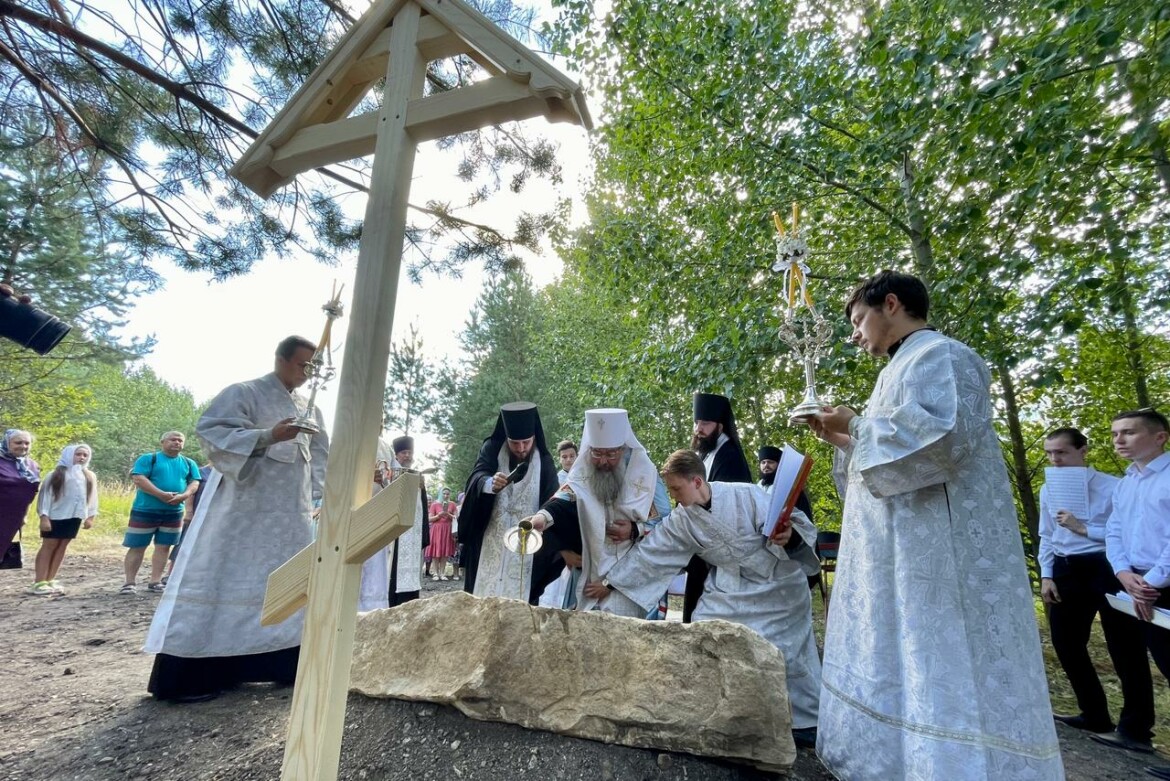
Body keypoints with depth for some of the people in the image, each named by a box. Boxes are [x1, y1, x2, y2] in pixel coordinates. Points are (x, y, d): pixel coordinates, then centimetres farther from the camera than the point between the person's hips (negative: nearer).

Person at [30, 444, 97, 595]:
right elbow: (46, 495, -6)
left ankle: (50, 581, 14)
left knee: (62, 547, 8)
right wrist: (44, 517, -13)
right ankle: (39, 583, 2)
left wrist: (90, 517, 6)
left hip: (74, 517, 4)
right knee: (48, 546, 0)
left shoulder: (90, 476, 10)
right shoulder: (56, 474, -3)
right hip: (55, 516, -4)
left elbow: (92, 497, 11)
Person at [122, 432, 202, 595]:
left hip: (174, 512, 4)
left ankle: (155, 582, 14)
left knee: (164, 547, 7)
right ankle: (129, 583, 12)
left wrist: (183, 496, -16)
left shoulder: (189, 463, 11)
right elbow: (138, 478, -13)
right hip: (145, 510, -4)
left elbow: (195, 483, 6)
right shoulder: (148, 458, -1)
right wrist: (161, 494, -22)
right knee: (137, 547, 3)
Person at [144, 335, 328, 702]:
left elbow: (320, 455, 19)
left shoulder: (309, 409, 13)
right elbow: (212, 432, -15)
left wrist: (311, 495, 7)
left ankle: (284, 663, 18)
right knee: (221, 581, -1)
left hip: (291, 513, 7)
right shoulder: (243, 393, -5)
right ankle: (188, 675, 9)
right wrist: (269, 436, -25)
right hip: (241, 509, -6)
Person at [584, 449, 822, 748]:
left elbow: (795, 527, -20)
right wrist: (610, 582, -3)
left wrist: (787, 538, -44)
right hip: (730, 586, 4)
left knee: (787, 655, 0)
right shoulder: (682, 520, -9)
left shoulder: (746, 496, -24)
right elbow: (650, 552, -5)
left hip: (776, 583, -4)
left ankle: (806, 723, 25)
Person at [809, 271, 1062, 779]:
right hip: (902, 552, 10)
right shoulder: (907, 369, 22)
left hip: (939, 550, -10)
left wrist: (857, 424, -13)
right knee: (900, 664, 12)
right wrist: (844, 440, 15)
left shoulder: (940, 355, -7)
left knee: (940, 671, -5)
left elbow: (944, 436, -23)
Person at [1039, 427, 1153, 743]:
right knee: (1067, 645, 13)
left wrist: (1083, 528, -20)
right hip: (1065, 571, 6)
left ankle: (1135, 727, 22)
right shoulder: (1047, 490, 7)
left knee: (1125, 648, 6)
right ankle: (1095, 715, 29)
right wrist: (1046, 575, 5)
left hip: (1106, 569, -6)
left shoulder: (1113, 487, -10)